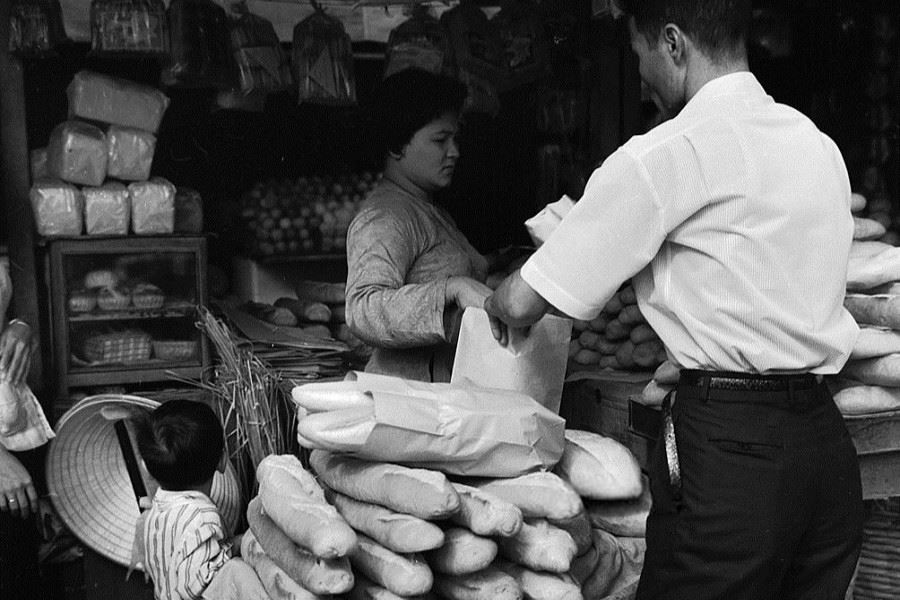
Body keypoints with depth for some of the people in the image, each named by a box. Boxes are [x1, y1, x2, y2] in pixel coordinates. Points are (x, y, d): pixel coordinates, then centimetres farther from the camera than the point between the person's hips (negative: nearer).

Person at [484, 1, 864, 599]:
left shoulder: (665, 155, -12)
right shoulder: (820, 145, 9)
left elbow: (521, 302, -8)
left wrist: (498, 305, 14)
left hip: (727, 447, -7)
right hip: (829, 439, 7)